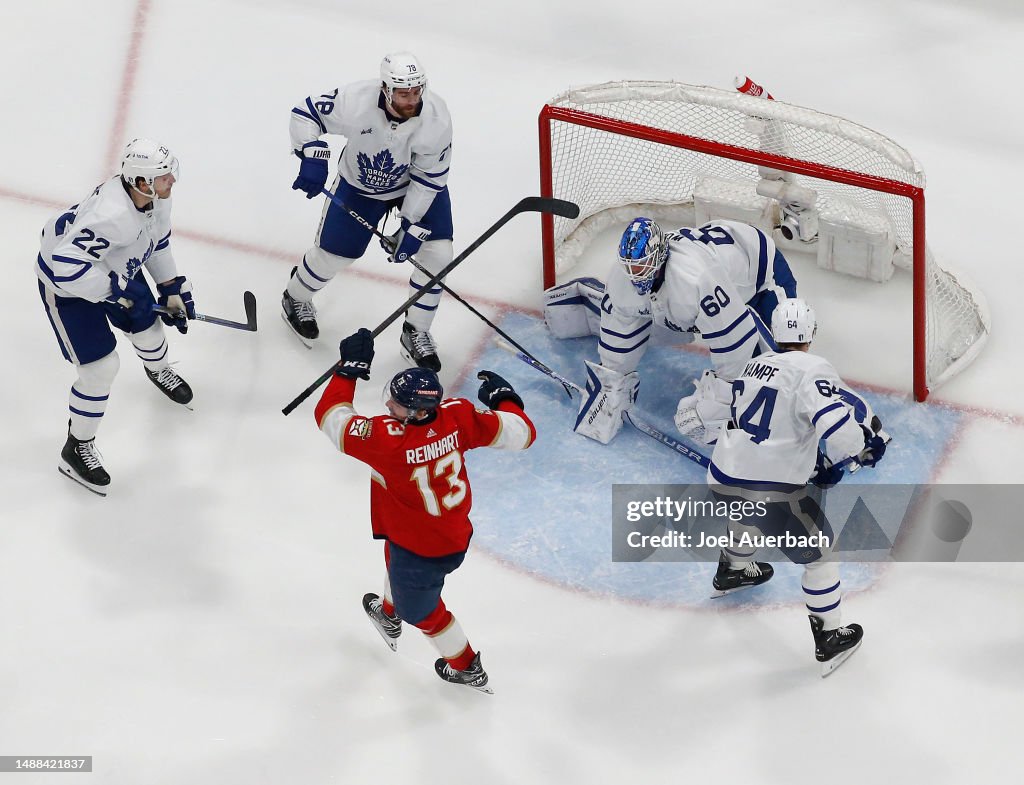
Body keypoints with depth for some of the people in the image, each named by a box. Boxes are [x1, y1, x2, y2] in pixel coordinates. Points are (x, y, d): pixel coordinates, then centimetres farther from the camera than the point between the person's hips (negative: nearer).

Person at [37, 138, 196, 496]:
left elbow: (157, 241, 5)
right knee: (102, 367, -6)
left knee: (148, 326, 22)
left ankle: (158, 370, 61)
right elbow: (66, 268, -47)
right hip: (66, 282, -8)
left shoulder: (155, 196, -16)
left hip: (116, 269, 8)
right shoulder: (111, 215, -44)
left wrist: (172, 289, 9)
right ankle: (77, 450, 15)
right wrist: (116, 289, -36)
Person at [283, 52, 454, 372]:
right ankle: (296, 299, 39)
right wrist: (313, 157, -36)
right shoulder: (355, 102, -36)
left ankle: (416, 333, 11)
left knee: (436, 252, -11)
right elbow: (305, 113, -21)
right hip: (360, 182, -1)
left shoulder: (436, 119, -32)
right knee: (331, 253, 4)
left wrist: (411, 227, -22)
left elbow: (429, 178, -21)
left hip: (417, 184, 1)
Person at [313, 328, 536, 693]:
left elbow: (330, 416, -28)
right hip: (457, 535, 7)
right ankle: (388, 615, 68)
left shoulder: (388, 438, -38)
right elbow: (521, 432, -15)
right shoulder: (457, 417, -23)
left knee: (420, 609, 25)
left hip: (424, 553, -7)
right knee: (397, 553, 38)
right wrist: (503, 397, 4)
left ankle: (467, 668, 46)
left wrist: (350, 368, -19)